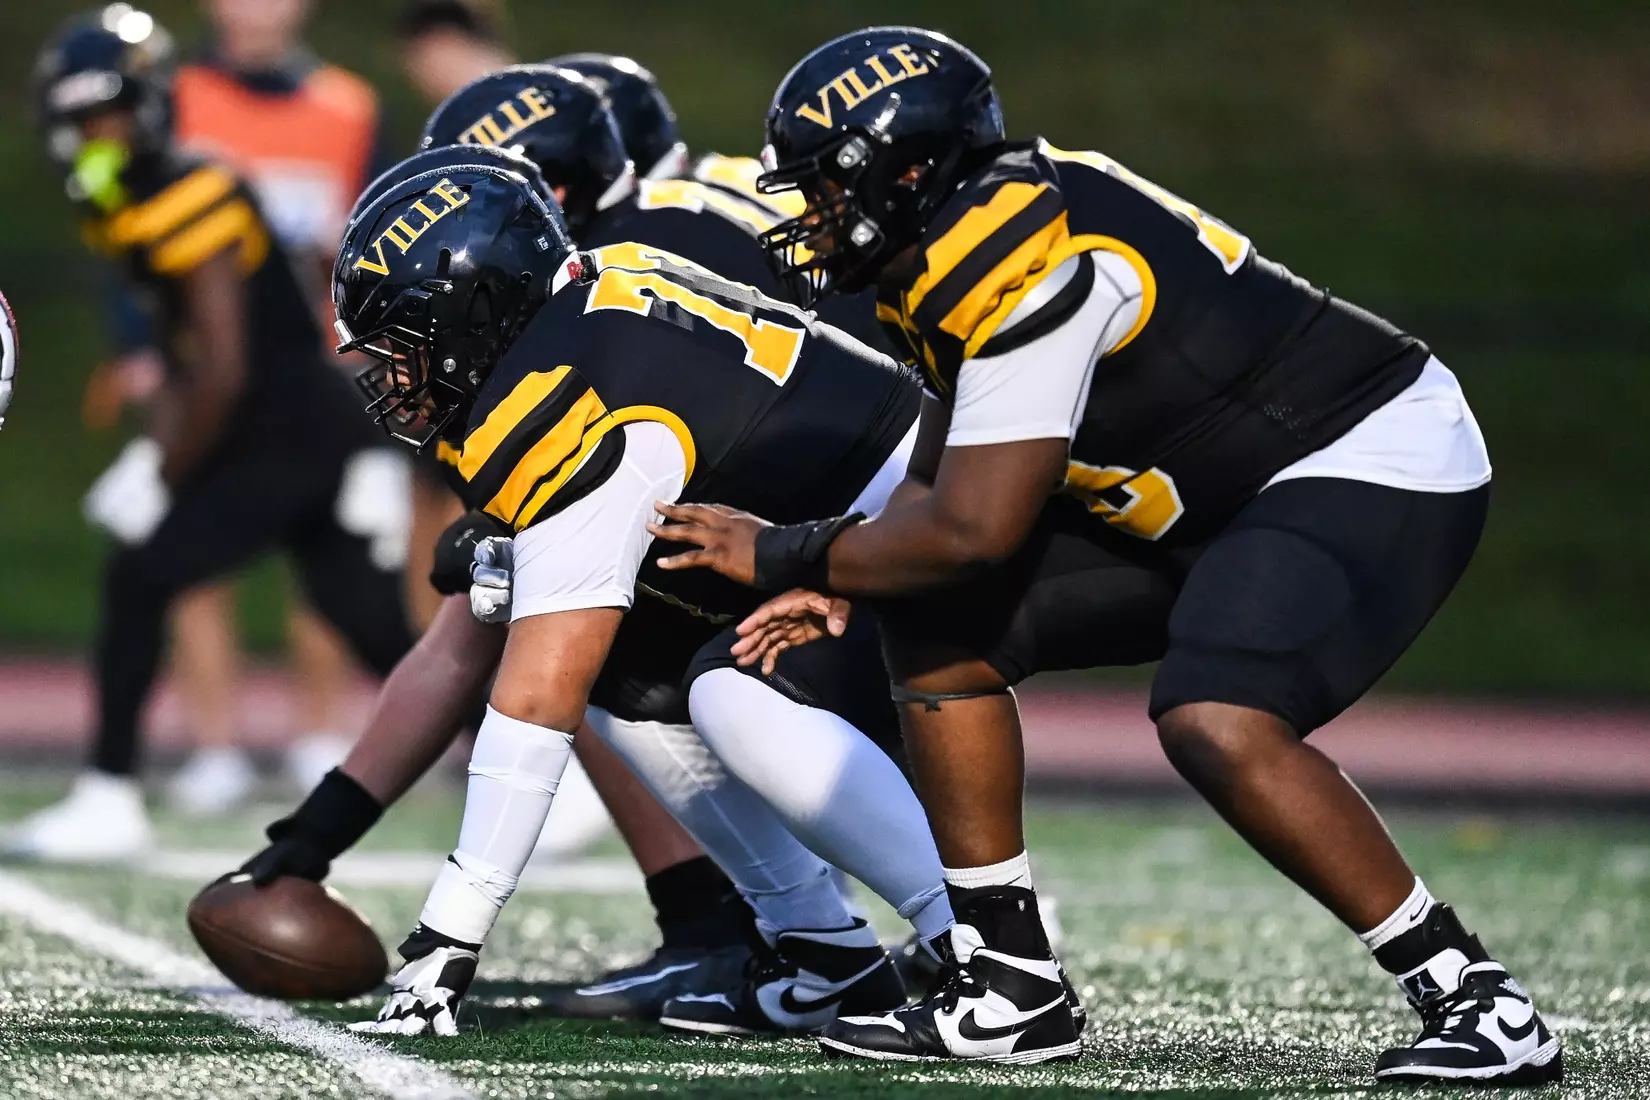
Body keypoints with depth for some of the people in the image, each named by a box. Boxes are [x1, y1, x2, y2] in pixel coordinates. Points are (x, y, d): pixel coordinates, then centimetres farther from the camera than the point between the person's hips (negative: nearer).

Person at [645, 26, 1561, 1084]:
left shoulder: (1027, 262, -26)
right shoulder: (961, 244, 5)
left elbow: (974, 529, -26)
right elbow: (941, 477, 16)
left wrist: (788, 556, -13)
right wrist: (837, 587, -1)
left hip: (1377, 471, -10)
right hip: (1224, 499, 10)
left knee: (1217, 724, -32)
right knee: (940, 627, 6)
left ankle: (1481, 1004, -20)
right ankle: (1013, 988, 10)